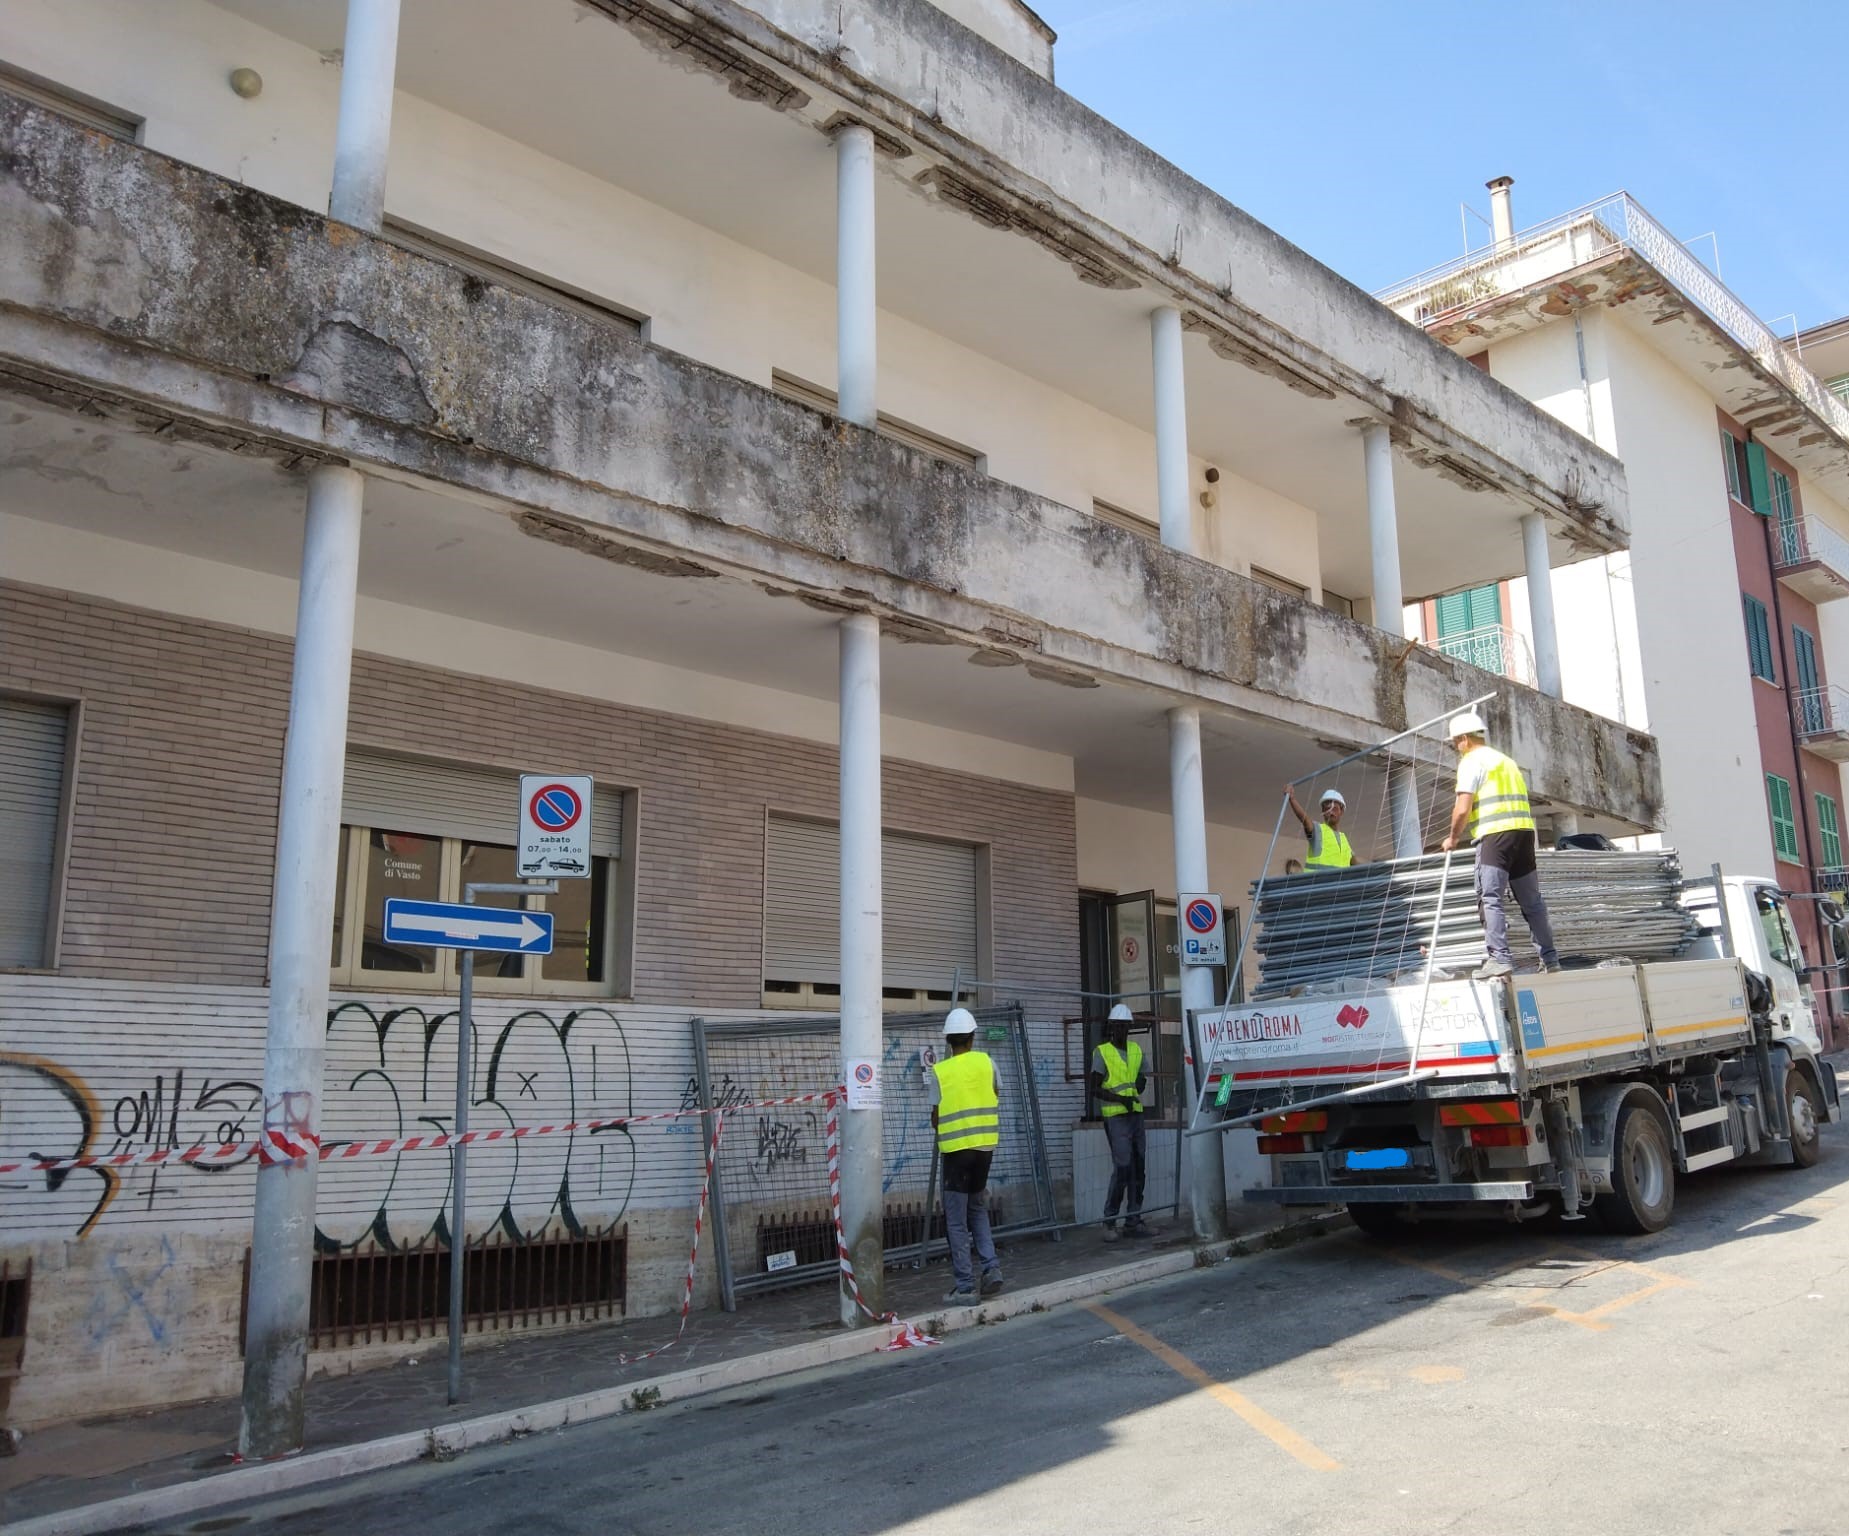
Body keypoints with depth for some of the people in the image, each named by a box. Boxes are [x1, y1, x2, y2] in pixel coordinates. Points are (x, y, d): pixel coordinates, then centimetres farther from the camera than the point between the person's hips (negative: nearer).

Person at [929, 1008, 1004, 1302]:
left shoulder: (940, 1071, -7)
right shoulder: (986, 1062, 1)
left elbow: (935, 1119, -2)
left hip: (956, 1148, -4)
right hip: (984, 1145, 4)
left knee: (957, 1221, 4)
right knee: (978, 1208, 22)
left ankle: (965, 1286, 4)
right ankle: (991, 1266, 8)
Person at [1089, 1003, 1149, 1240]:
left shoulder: (1136, 1050, 12)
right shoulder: (1101, 1052, -5)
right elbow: (1095, 1090, -7)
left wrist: (1140, 1084, 2)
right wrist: (1120, 1099, -20)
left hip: (1136, 1114, 6)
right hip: (1115, 1117, -6)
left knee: (1137, 1169, 6)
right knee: (1122, 1168, -12)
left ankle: (1133, 1221, 13)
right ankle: (1109, 1223, -3)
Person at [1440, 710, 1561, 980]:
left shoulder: (1472, 761, -1)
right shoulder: (1507, 760, 25)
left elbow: (1463, 808, -9)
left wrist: (1453, 838, 4)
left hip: (1495, 834, -8)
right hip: (1524, 830, 8)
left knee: (1490, 898, -9)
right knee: (1531, 900, 12)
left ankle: (1499, 958, -17)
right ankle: (1550, 958, 14)